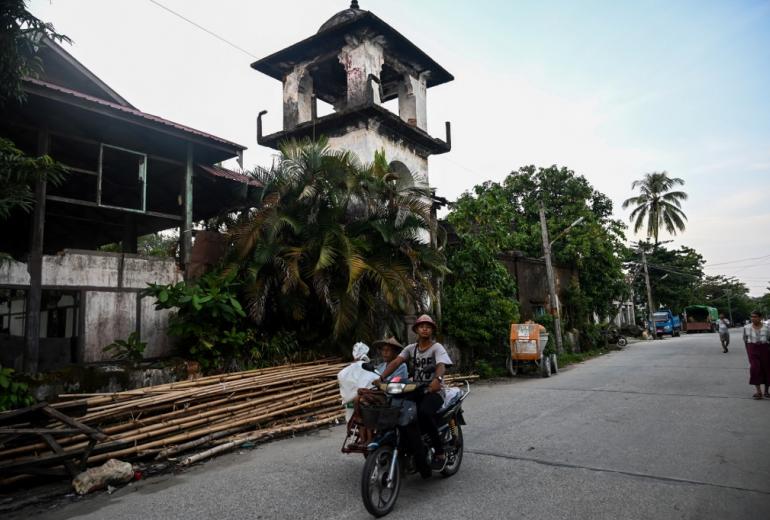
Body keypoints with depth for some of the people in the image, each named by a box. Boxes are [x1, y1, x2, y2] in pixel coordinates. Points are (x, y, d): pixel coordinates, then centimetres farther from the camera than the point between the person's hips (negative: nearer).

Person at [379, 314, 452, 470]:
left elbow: (441, 365, -24)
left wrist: (437, 379, -47)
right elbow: (396, 362, -3)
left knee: (424, 412, -35)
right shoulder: (411, 348, 11)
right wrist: (381, 377, -20)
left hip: (434, 390, -5)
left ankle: (439, 453, -18)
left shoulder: (437, 347, -4)